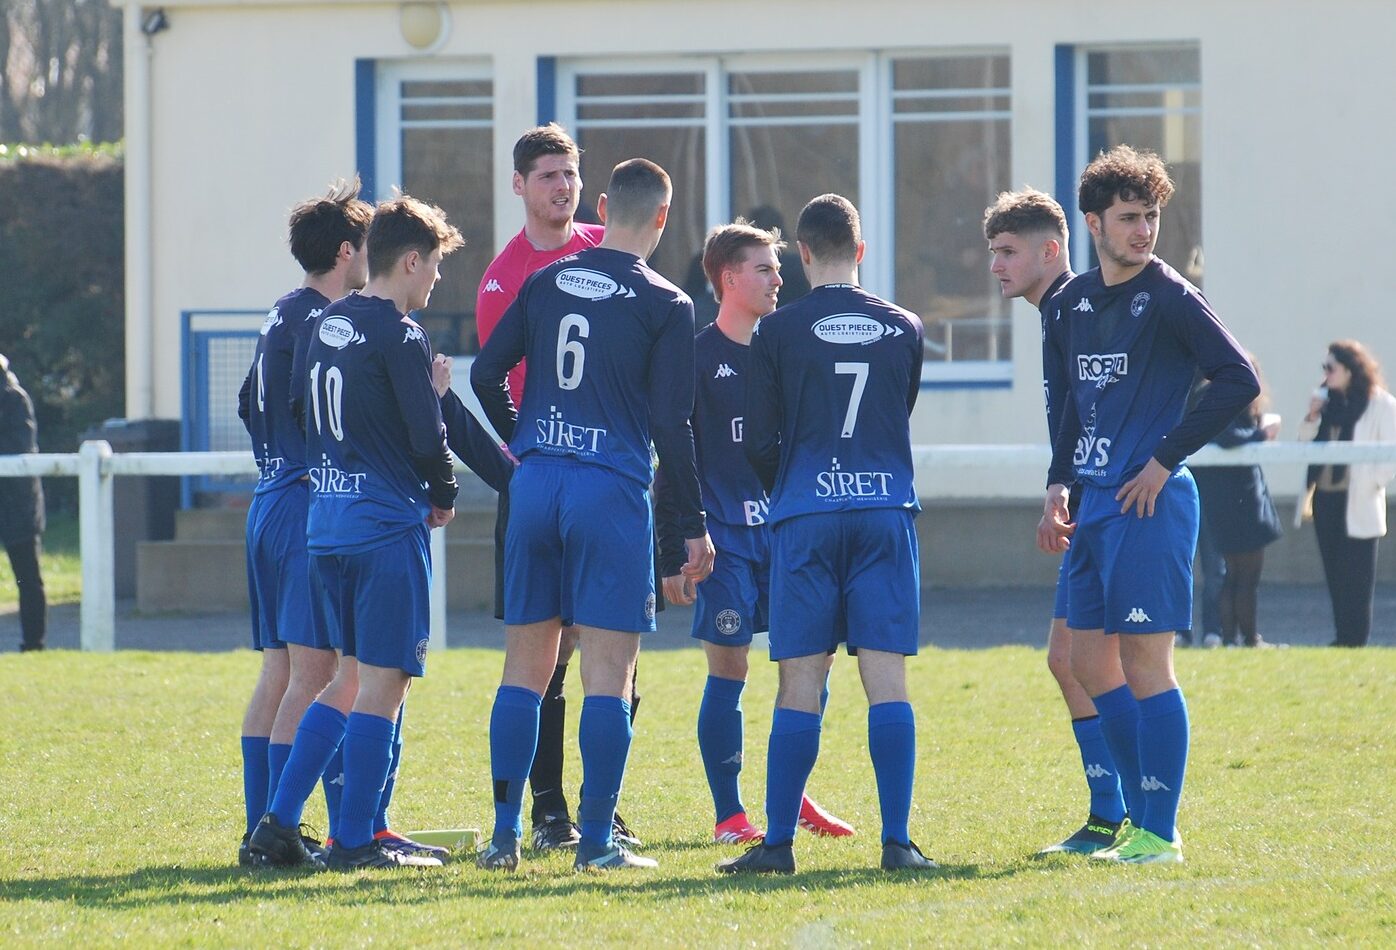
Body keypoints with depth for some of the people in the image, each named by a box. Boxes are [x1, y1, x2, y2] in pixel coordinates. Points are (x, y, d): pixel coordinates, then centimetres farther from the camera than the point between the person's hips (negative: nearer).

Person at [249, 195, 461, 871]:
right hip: (388, 526, -8)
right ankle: (354, 841, -3)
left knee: (351, 678, 16)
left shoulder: (327, 325, 13)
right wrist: (443, 498, 4)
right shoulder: (398, 335, -12)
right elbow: (427, 435, -15)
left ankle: (278, 822, 12)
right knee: (383, 682, -3)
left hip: (326, 520, 8)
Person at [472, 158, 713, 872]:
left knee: (525, 665, 10)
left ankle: (505, 835, 8)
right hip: (612, 491, -4)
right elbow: (670, 424, -7)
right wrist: (695, 527, 0)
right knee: (607, 672, -1)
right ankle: (597, 840, -3)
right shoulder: (665, 305, -4)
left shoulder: (544, 283, 8)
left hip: (534, 485, 4)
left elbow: (485, 373, 10)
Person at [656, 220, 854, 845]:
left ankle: (795, 795, 14)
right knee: (728, 670, -4)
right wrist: (672, 556, -9)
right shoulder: (698, 359, -4)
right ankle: (729, 814, 3)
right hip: (723, 536, -5)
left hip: (785, 532, 5)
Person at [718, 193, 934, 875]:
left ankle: (778, 842, -1)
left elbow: (760, 443, 1)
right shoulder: (905, 330, 8)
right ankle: (896, 839, -5)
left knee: (800, 684, 0)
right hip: (888, 512, 2)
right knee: (886, 678, 0)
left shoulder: (777, 332, -1)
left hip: (805, 517, -2)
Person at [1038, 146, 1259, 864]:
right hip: (1096, 505, 8)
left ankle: (1160, 834, -3)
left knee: (1144, 663, -8)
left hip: (1149, 503, -8)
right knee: (1090, 662, 10)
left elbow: (1238, 381, -15)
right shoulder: (1073, 303, 13)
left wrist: (1164, 460, -14)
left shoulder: (1168, 297, -9)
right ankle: (1143, 820, 18)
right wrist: (1059, 486, 14)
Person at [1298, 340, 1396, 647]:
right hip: (1326, 498, 6)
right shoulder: (1326, 401, 14)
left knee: (1356, 575, -5)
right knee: (1334, 573, 8)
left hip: (1358, 503, -6)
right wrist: (1312, 417, -1)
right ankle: (1342, 637, 14)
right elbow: (1306, 445, 16)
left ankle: (1355, 639, -1)